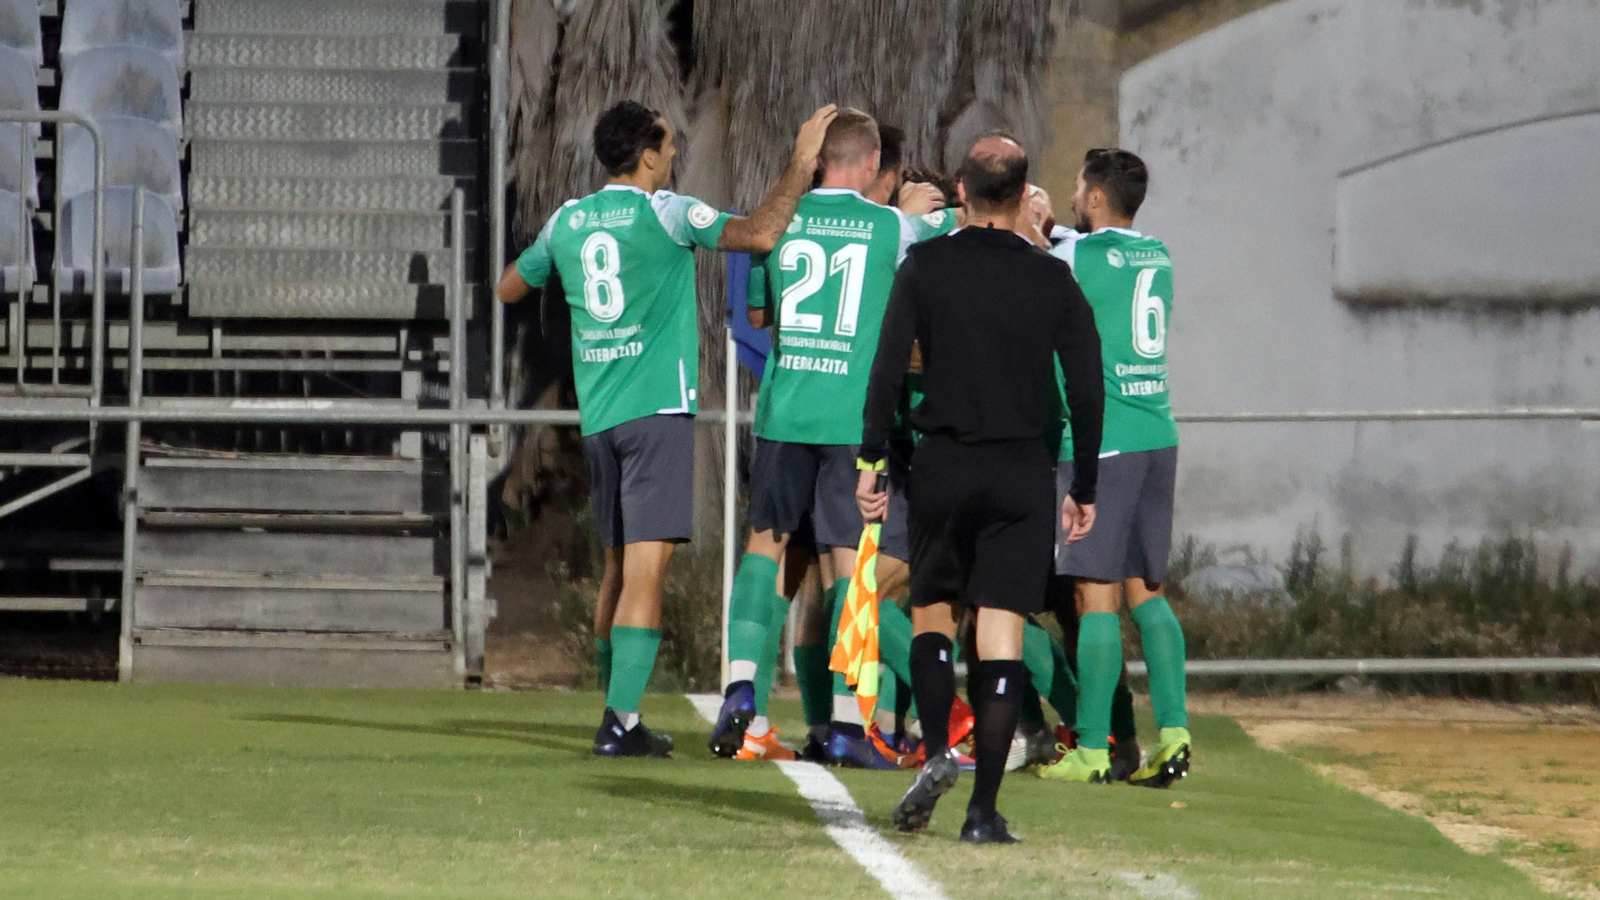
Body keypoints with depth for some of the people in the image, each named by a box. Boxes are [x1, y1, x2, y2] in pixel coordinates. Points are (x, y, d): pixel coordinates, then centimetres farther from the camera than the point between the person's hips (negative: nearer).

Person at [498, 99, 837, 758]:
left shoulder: (568, 221, 11)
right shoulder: (663, 212, -7)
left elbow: (510, 289, 25)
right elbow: (757, 235, -18)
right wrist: (801, 163, -8)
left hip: (597, 417, 7)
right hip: (657, 407, -7)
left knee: (618, 566, 16)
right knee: (646, 565, -10)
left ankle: (619, 712, 21)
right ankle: (621, 722, -18)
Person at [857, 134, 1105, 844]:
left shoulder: (926, 266, -1)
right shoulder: (1053, 280, 2)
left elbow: (889, 367, -7)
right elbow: (1088, 391, 2)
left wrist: (872, 459, -2)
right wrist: (1084, 489, 11)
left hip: (943, 465, 0)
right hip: (1023, 472, 0)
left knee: (931, 611, 16)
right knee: (1001, 636, 0)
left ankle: (936, 752, -8)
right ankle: (984, 809, -4)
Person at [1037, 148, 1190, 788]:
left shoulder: (1075, 256, -8)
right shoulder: (1158, 257, 13)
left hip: (1100, 441, -7)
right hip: (1158, 437, 7)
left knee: (1097, 594, -5)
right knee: (1145, 591, 11)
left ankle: (1091, 748, -5)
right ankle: (1173, 734, 3)